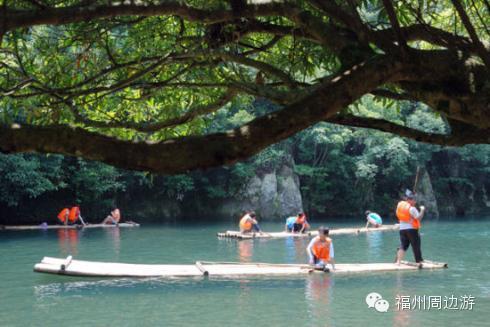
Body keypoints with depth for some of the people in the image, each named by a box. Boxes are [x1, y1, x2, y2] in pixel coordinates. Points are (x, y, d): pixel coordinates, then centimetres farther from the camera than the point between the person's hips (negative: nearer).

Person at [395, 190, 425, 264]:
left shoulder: (400, 205, 4)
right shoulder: (412, 208, -16)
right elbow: (419, 218, -18)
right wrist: (422, 210, -5)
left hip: (402, 228, 6)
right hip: (412, 229, -6)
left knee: (403, 246, 5)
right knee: (416, 246, 7)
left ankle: (398, 261, -8)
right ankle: (419, 261, 16)